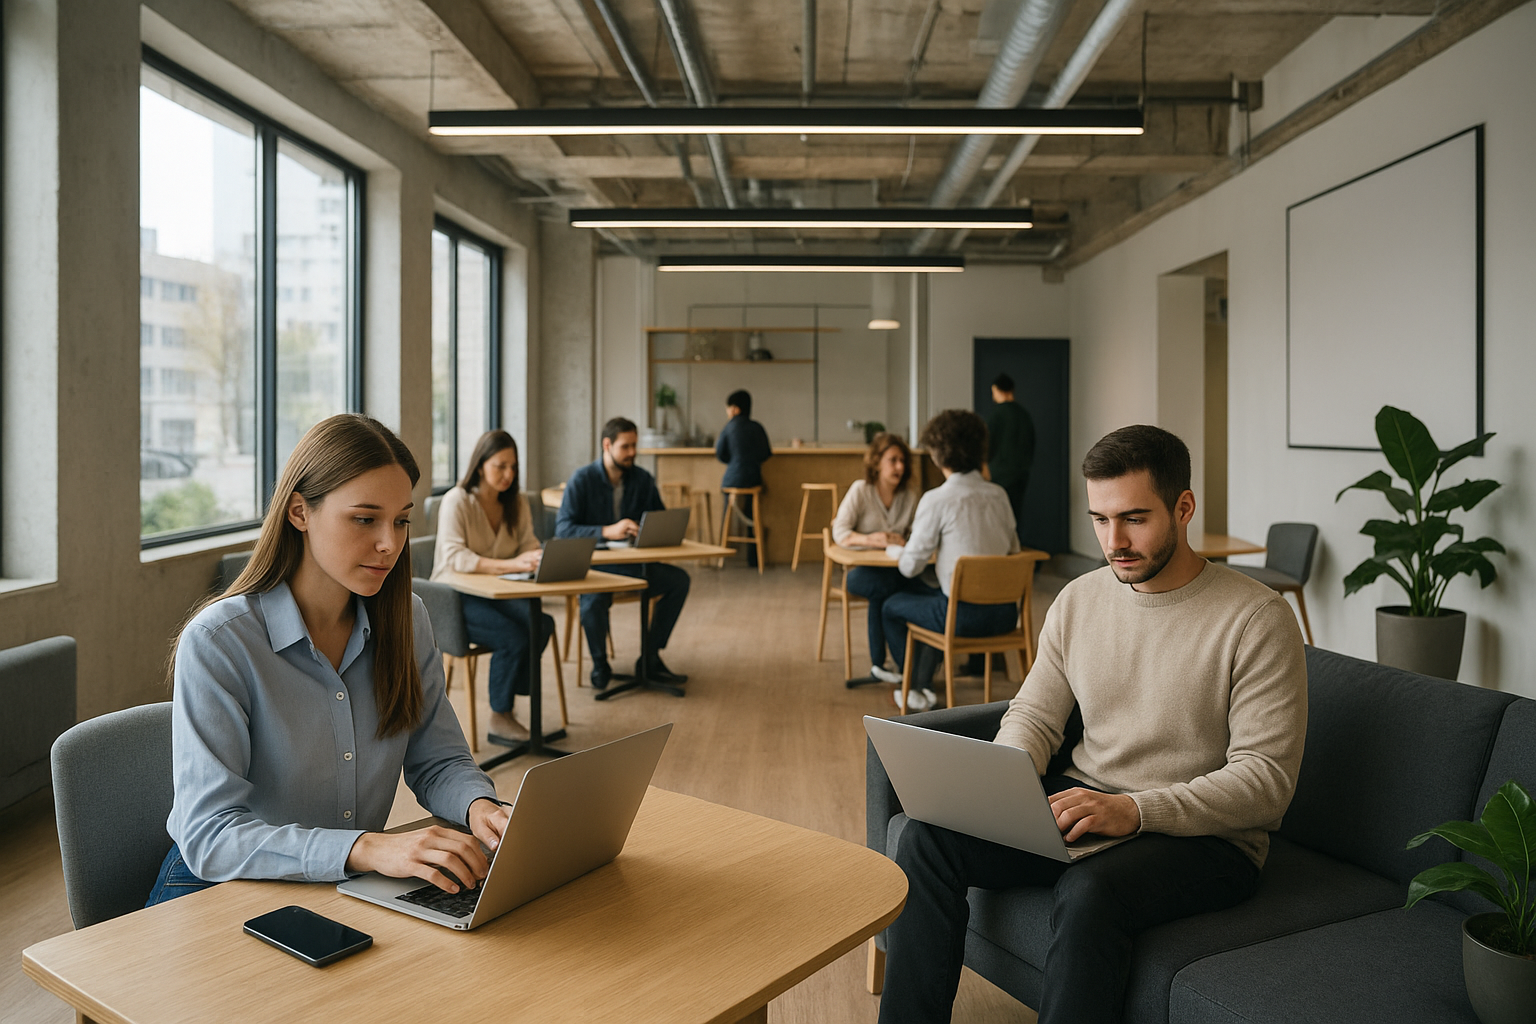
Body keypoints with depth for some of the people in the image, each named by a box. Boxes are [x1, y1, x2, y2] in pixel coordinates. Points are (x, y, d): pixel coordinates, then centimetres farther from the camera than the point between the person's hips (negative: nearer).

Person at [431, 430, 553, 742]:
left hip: (497, 594, 6)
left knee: (542, 624, -25)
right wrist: (511, 565, -37)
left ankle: (502, 691, -2)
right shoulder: (457, 501, -12)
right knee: (514, 637, -29)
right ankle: (499, 716, -7)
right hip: (456, 598, -5)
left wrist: (540, 559, -22)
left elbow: (529, 546, 4)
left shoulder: (517, 502, 8)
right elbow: (454, 558, -25)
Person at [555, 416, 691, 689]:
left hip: (632, 563, 5)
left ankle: (650, 659, -7)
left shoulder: (642, 479, 6)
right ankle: (600, 664, -9)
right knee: (594, 598, -38)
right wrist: (608, 531, -29)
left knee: (679, 580, -18)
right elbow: (563, 529, -17)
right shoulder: (582, 479, -8)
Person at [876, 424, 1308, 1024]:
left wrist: (1135, 810, -27)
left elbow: (1267, 779, -15)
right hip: (1082, 803, 5)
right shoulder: (1078, 600, 6)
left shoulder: (1257, 619, -12)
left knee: (1089, 892, -36)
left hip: (1206, 836, -5)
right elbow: (1033, 715, 11)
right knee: (927, 837, -14)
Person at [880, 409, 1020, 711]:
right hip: (1005, 613, 7)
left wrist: (893, 550, 12)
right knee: (931, 595, 35)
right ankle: (922, 680, 45)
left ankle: (916, 694, 32)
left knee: (891, 607, 21)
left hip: (964, 615, -6)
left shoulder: (936, 500, -14)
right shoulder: (999, 494, 4)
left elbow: (910, 566, -11)